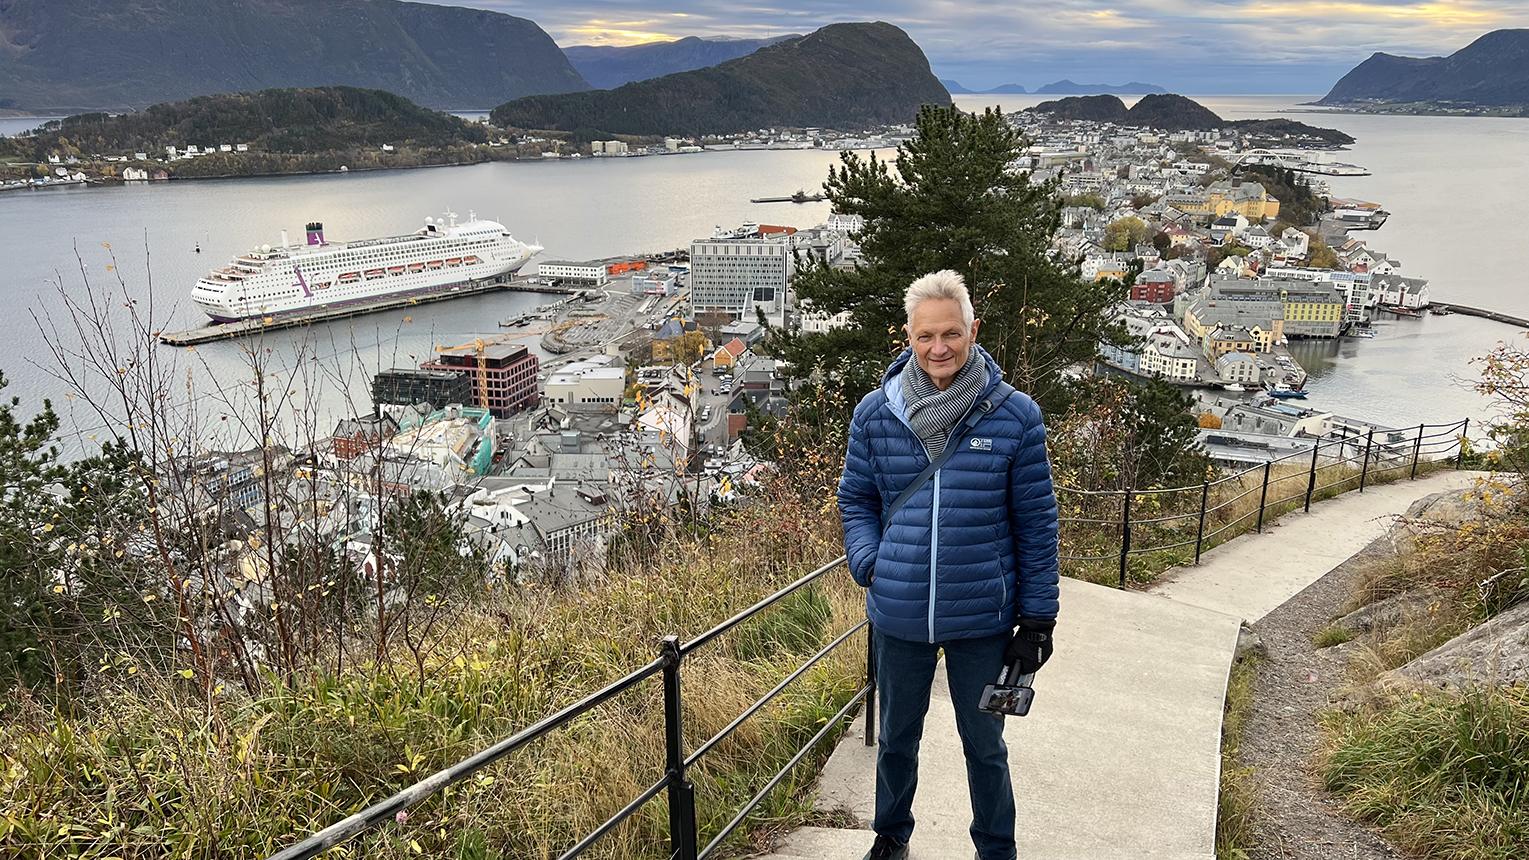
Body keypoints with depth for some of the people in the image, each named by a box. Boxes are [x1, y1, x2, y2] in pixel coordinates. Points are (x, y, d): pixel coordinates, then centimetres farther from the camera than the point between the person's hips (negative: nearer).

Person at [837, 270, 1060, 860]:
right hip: (899, 616, 2)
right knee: (897, 736, 22)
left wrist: (1037, 618, -4)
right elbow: (855, 499, 8)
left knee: (984, 744, 18)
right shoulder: (876, 412, -5)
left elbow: (1036, 523, -5)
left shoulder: (1015, 415, -10)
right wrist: (869, 567, -9)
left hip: (983, 618, -2)